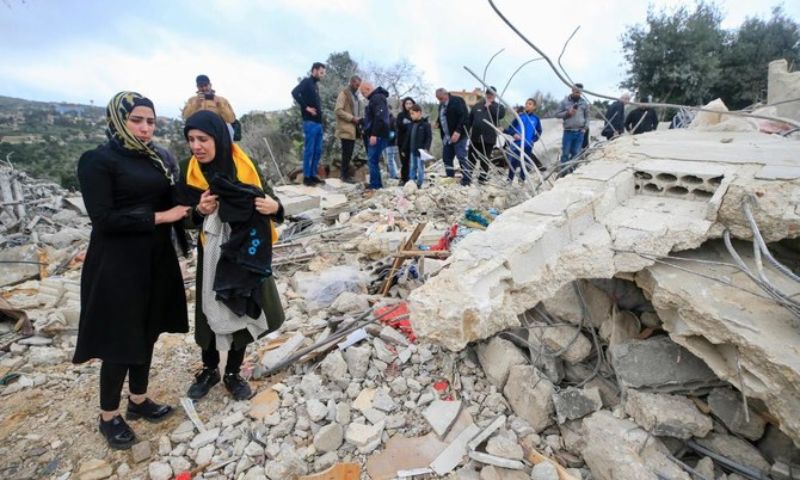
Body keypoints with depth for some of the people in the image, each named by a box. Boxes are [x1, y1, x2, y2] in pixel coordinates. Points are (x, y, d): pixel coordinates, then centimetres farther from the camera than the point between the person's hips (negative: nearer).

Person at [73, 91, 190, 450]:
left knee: (146, 332, 15)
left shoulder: (156, 159, 10)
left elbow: (168, 202, 14)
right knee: (120, 340, 5)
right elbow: (103, 219, -17)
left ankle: (138, 401, 33)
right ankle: (109, 416, 25)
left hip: (156, 259, 6)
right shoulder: (97, 160, -9)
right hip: (118, 265, -6)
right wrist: (158, 217, -18)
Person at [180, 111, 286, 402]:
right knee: (210, 311, 10)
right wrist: (199, 210, -20)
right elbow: (187, 218, 2)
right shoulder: (189, 172, -6)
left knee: (244, 312, 9)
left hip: (248, 252, 0)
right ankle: (209, 369, 34)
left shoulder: (245, 166, -10)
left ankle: (233, 373, 29)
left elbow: (269, 199, -3)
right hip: (213, 254, 1)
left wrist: (274, 207, -27)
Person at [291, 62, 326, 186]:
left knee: (318, 150, 11)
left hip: (318, 122, 9)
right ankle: (306, 177, 2)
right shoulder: (306, 82, -6)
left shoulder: (316, 85, 19)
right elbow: (295, 93, -22)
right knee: (309, 150, -5)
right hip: (310, 122, -9)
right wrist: (306, 107, -19)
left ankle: (313, 175, 19)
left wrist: (319, 110, 7)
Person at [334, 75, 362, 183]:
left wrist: (358, 118, 10)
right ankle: (345, 175, 0)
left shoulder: (355, 94, 19)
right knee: (347, 152, -6)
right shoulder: (344, 93, -8)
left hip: (353, 128, 8)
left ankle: (344, 173, 19)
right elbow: (338, 110, -16)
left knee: (349, 152, 11)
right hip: (346, 128, -8)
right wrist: (352, 118, -19)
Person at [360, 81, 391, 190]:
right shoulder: (375, 98, 22)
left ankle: (375, 185, -9)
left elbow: (379, 118, -22)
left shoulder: (378, 98, -11)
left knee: (372, 160, -11)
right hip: (375, 134, 10)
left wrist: (374, 134, -26)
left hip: (377, 135, -10)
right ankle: (377, 184, 16)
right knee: (373, 160, 11)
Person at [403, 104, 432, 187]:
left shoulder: (425, 124, -7)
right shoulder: (410, 125, 11)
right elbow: (407, 137, 14)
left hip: (421, 150, -6)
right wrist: (404, 149, 13)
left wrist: (426, 148, -19)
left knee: (420, 168, -1)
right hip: (412, 150, 6)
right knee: (412, 167, 11)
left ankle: (419, 184, 7)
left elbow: (429, 137, -10)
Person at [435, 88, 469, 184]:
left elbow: (464, 117, -17)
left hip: (458, 136, -8)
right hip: (447, 137, 8)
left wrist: (458, 131, -25)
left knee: (461, 158, -9)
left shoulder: (457, 101, -9)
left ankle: (466, 180, -1)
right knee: (446, 158, 9)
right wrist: (442, 136, 12)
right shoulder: (441, 105, 16)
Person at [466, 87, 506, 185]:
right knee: (471, 158, 3)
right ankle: (467, 178, 8)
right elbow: (470, 119, 11)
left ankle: (482, 179, 16)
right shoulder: (477, 105, 9)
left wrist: (490, 106, -13)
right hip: (475, 137, 1)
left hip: (489, 139, -1)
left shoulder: (498, 106, 5)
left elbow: (501, 114, -18)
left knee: (485, 160, 7)